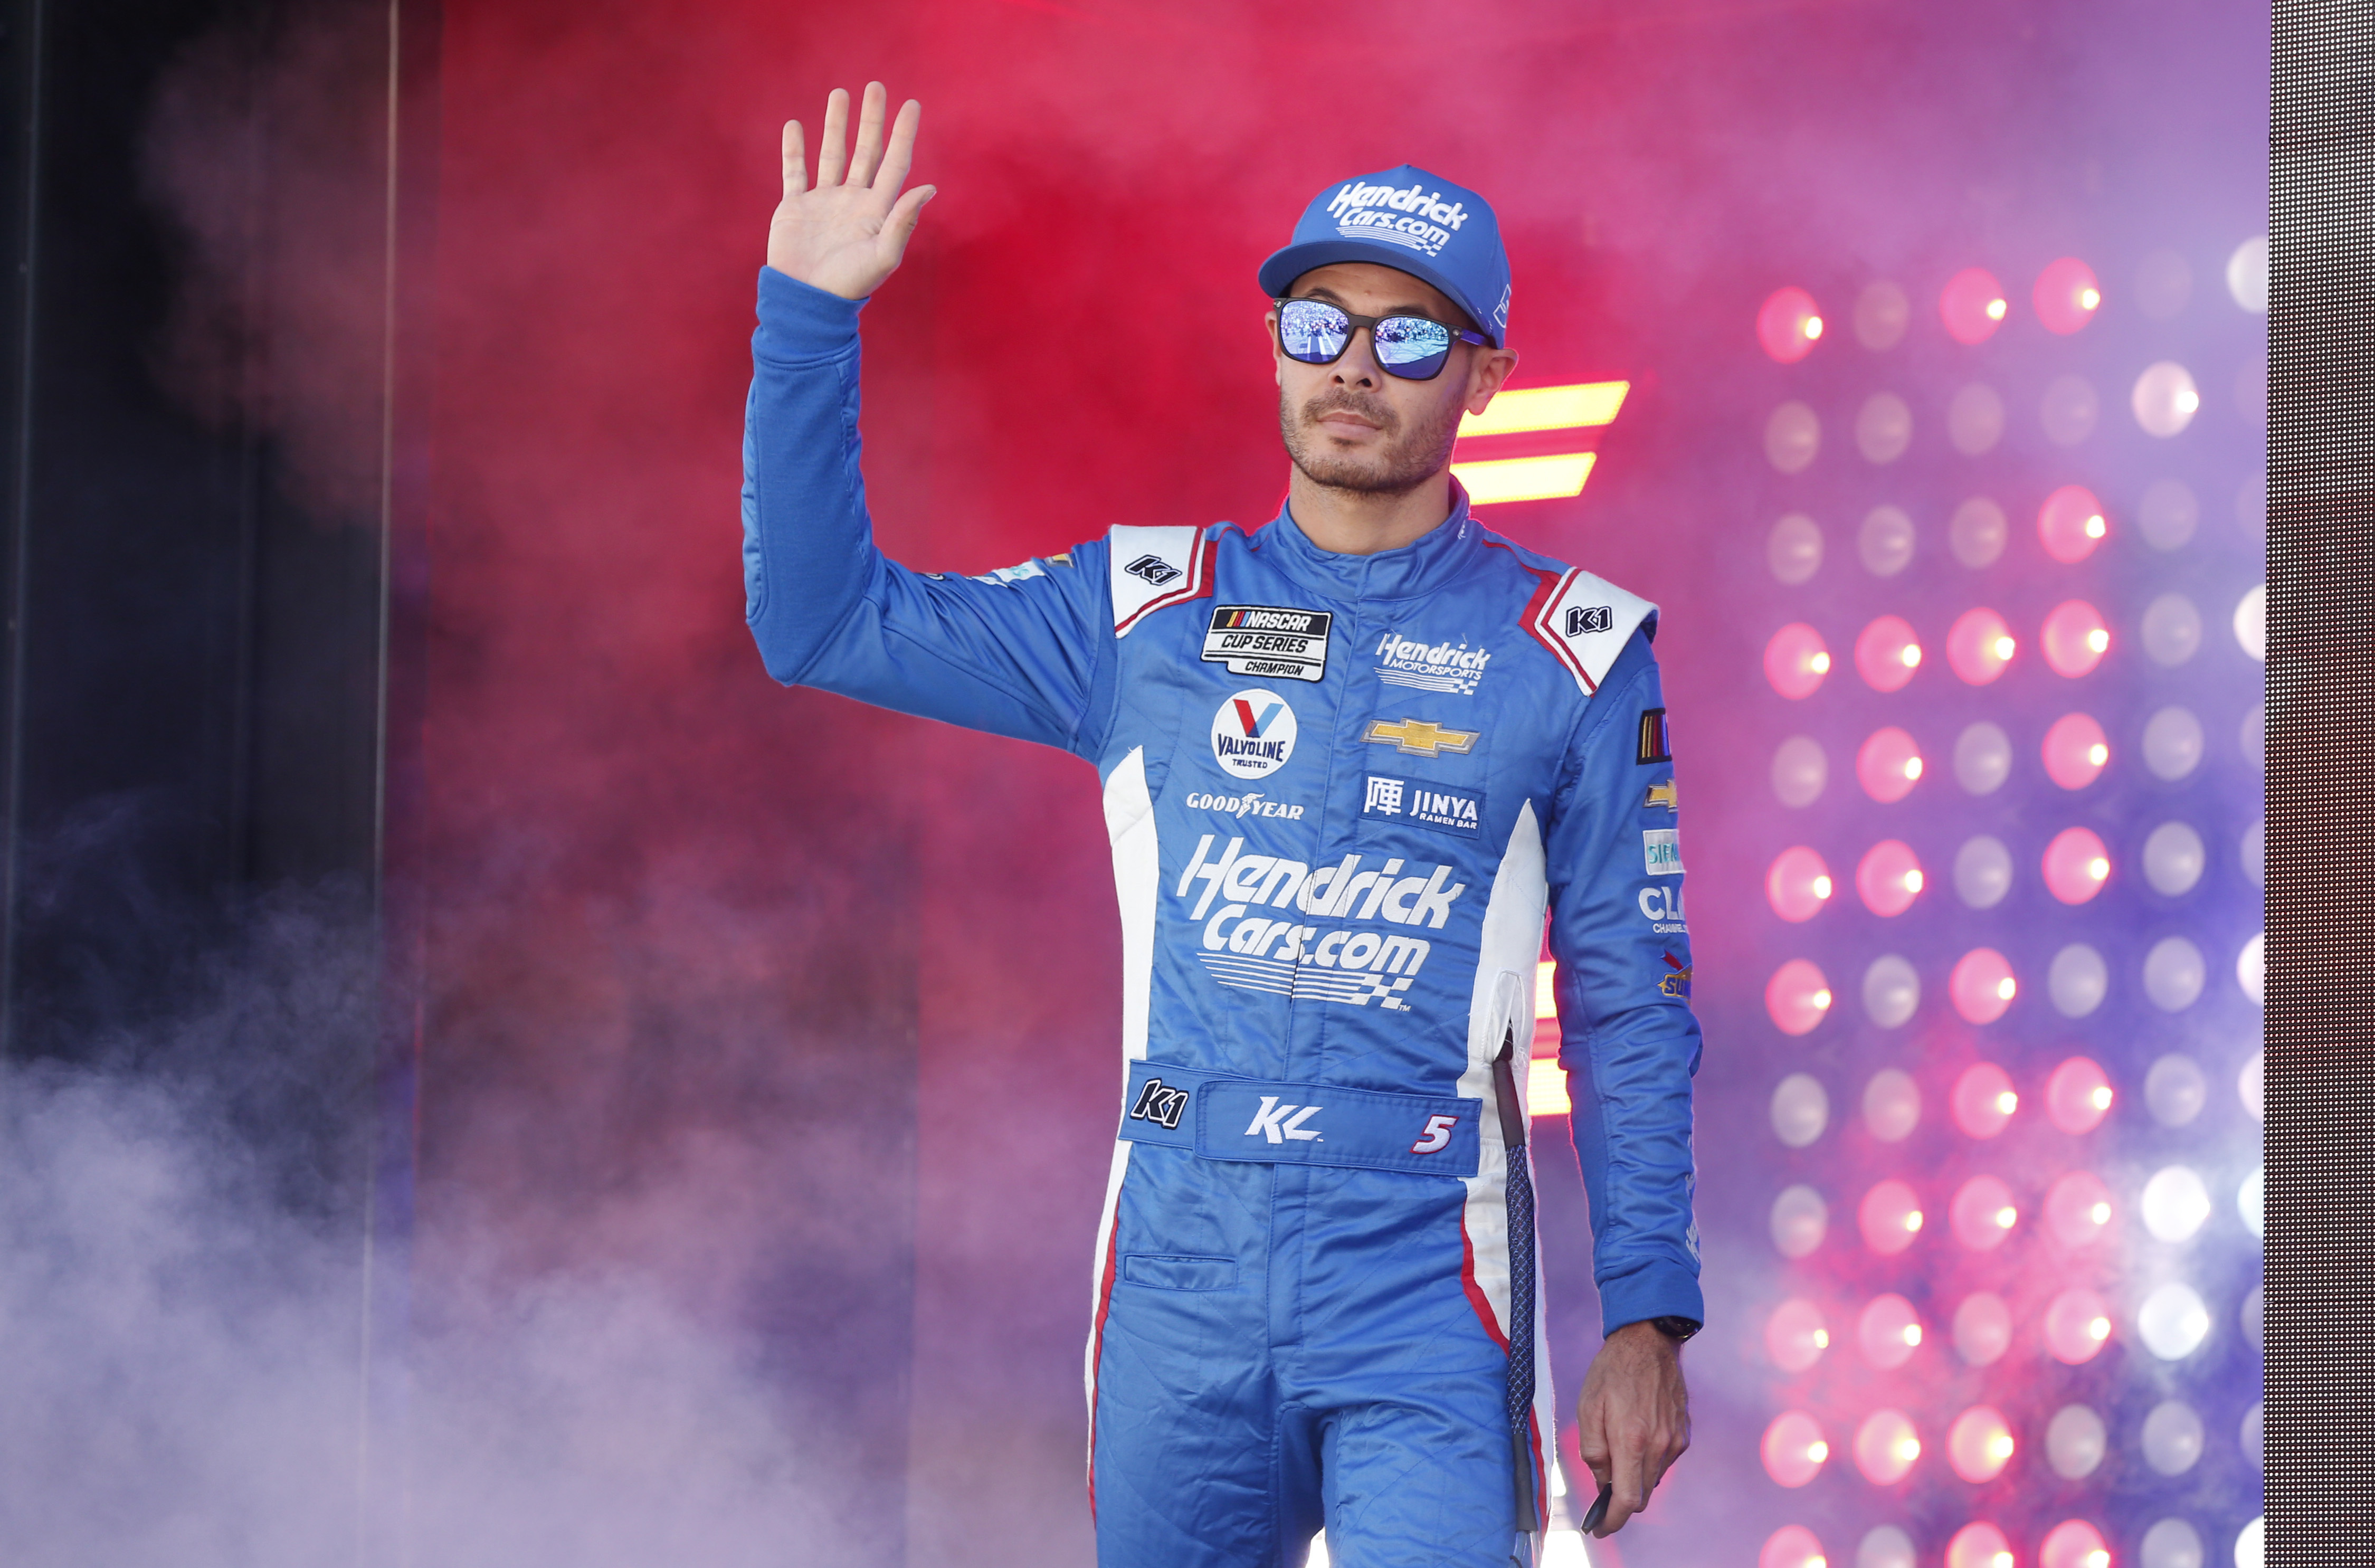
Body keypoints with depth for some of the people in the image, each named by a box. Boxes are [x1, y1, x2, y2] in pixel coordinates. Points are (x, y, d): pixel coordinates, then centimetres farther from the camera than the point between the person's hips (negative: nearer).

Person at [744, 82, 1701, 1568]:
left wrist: (1649, 1321, -3)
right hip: (1180, 1281, 3)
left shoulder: (1573, 656, 2)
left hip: (1424, 1297, -3)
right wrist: (808, 315, 0)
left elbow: (1632, 1014, 3)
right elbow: (823, 620, 8)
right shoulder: (1149, 610, 9)